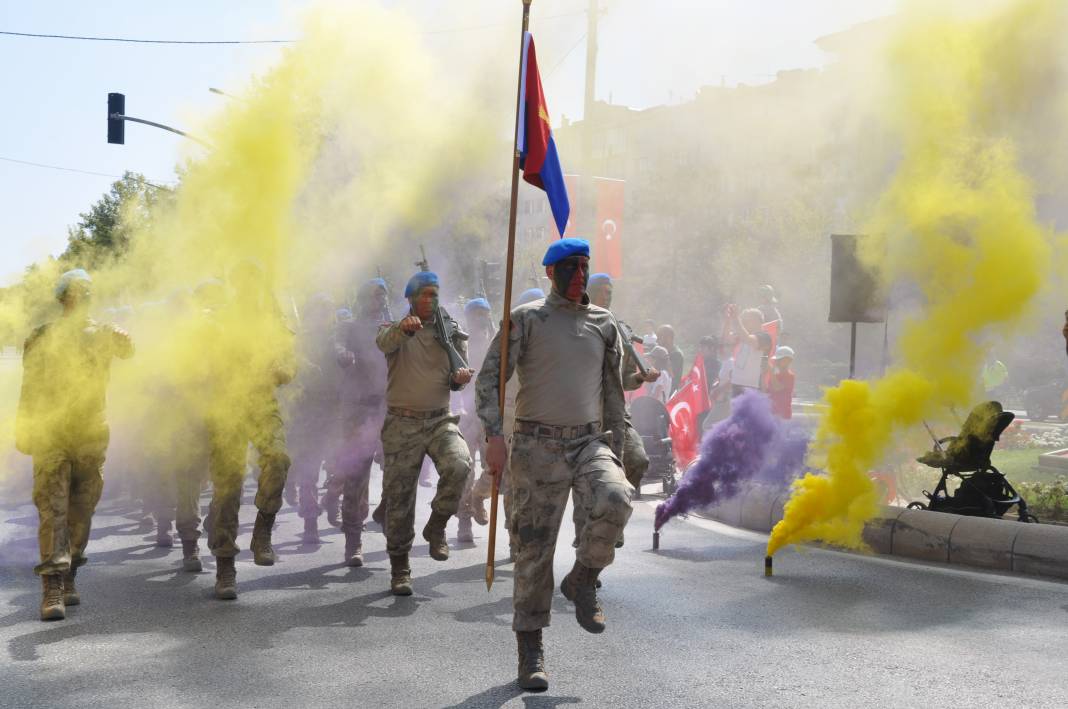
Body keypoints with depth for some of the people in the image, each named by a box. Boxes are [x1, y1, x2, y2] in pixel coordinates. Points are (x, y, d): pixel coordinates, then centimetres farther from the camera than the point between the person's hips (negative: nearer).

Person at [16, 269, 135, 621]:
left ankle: (68, 577, 21)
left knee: (81, 512, 7)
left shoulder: (103, 333, 10)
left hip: (92, 436, 2)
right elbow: (30, 388, 8)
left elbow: (127, 349, -11)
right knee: (52, 509, -10)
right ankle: (52, 588, -13)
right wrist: (23, 430, 3)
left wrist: (122, 339, -34)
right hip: (51, 435, -2)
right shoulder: (42, 338, 7)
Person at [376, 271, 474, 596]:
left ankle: (436, 527, -5)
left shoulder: (451, 332, 12)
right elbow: (384, 342, -22)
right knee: (399, 498, 1)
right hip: (402, 423, -2)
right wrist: (404, 328, -45)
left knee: (459, 465, -28)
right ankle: (399, 568, 15)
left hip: (440, 419, 2)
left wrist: (458, 379, -10)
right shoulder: (395, 329, 3)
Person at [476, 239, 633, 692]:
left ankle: (582, 580, -1)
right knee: (534, 547, -2)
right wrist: (494, 434, -13)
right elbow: (490, 378, -1)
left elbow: (614, 393, 18)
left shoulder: (603, 324, 13)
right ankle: (530, 650, 10)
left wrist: (616, 454, 15)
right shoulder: (526, 319, 2)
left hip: (589, 441, 3)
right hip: (537, 446, -2)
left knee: (616, 500, -27)